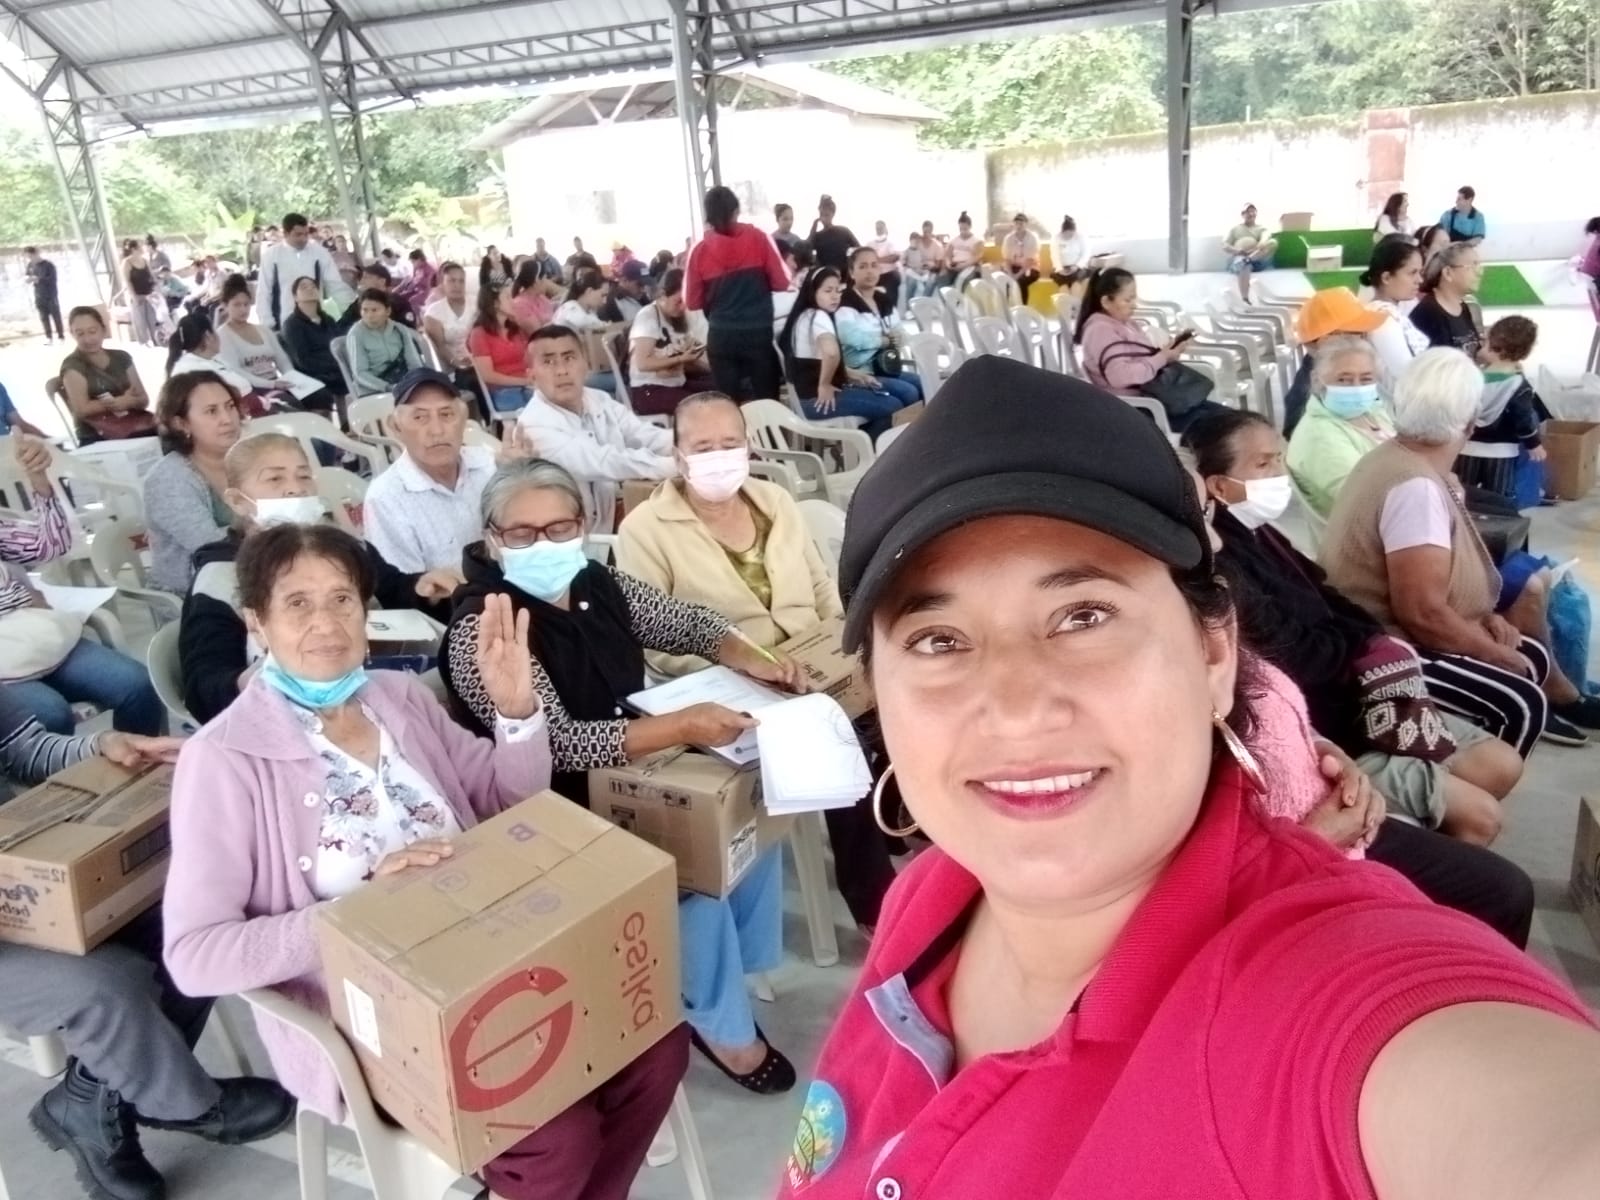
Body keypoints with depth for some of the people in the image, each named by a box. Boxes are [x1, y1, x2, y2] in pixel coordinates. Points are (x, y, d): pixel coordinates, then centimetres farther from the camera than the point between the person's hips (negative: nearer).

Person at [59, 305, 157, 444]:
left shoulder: (122, 358, 14)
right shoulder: (72, 365, 1)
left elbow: (144, 400, 9)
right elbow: (82, 409, -10)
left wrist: (125, 402, -12)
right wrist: (123, 401, -9)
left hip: (136, 428, 5)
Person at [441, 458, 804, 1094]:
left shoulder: (599, 583, -2)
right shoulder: (481, 627, -22)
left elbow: (685, 622, 11)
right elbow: (557, 745, -29)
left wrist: (746, 658, -10)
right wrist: (681, 726, -36)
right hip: (564, 811, -7)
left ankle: (739, 961, 16)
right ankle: (720, 1024, 1)